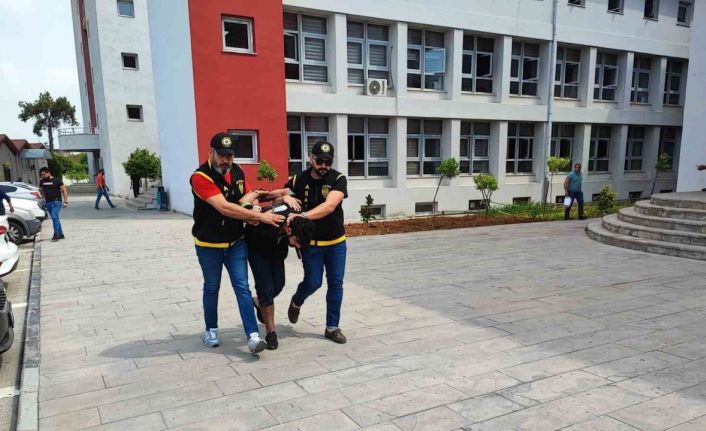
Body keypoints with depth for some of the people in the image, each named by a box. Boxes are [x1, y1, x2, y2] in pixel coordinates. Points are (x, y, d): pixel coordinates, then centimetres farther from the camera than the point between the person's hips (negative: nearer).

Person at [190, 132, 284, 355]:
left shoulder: (237, 172, 0)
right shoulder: (201, 177, -21)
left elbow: (247, 198, 15)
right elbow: (224, 208, -32)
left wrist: (252, 214, -8)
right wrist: (260, 216, -32)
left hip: (236, 242, 4)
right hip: (209, 245, -4)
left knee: (242, 288, -2)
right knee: (211, 288, 13)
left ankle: (253, 336, -3)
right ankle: (211, 330, 33)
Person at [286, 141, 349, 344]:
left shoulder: (338, 179, -12)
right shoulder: (298, 181, -7)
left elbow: (329, 206, -27)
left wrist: (302, 216, -38)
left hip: (336, 242, 1)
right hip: (311, 243, -1)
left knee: (336, 284, 5)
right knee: (313, 282, 1)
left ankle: (332, 327, 20)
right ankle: (296, 302, 36)